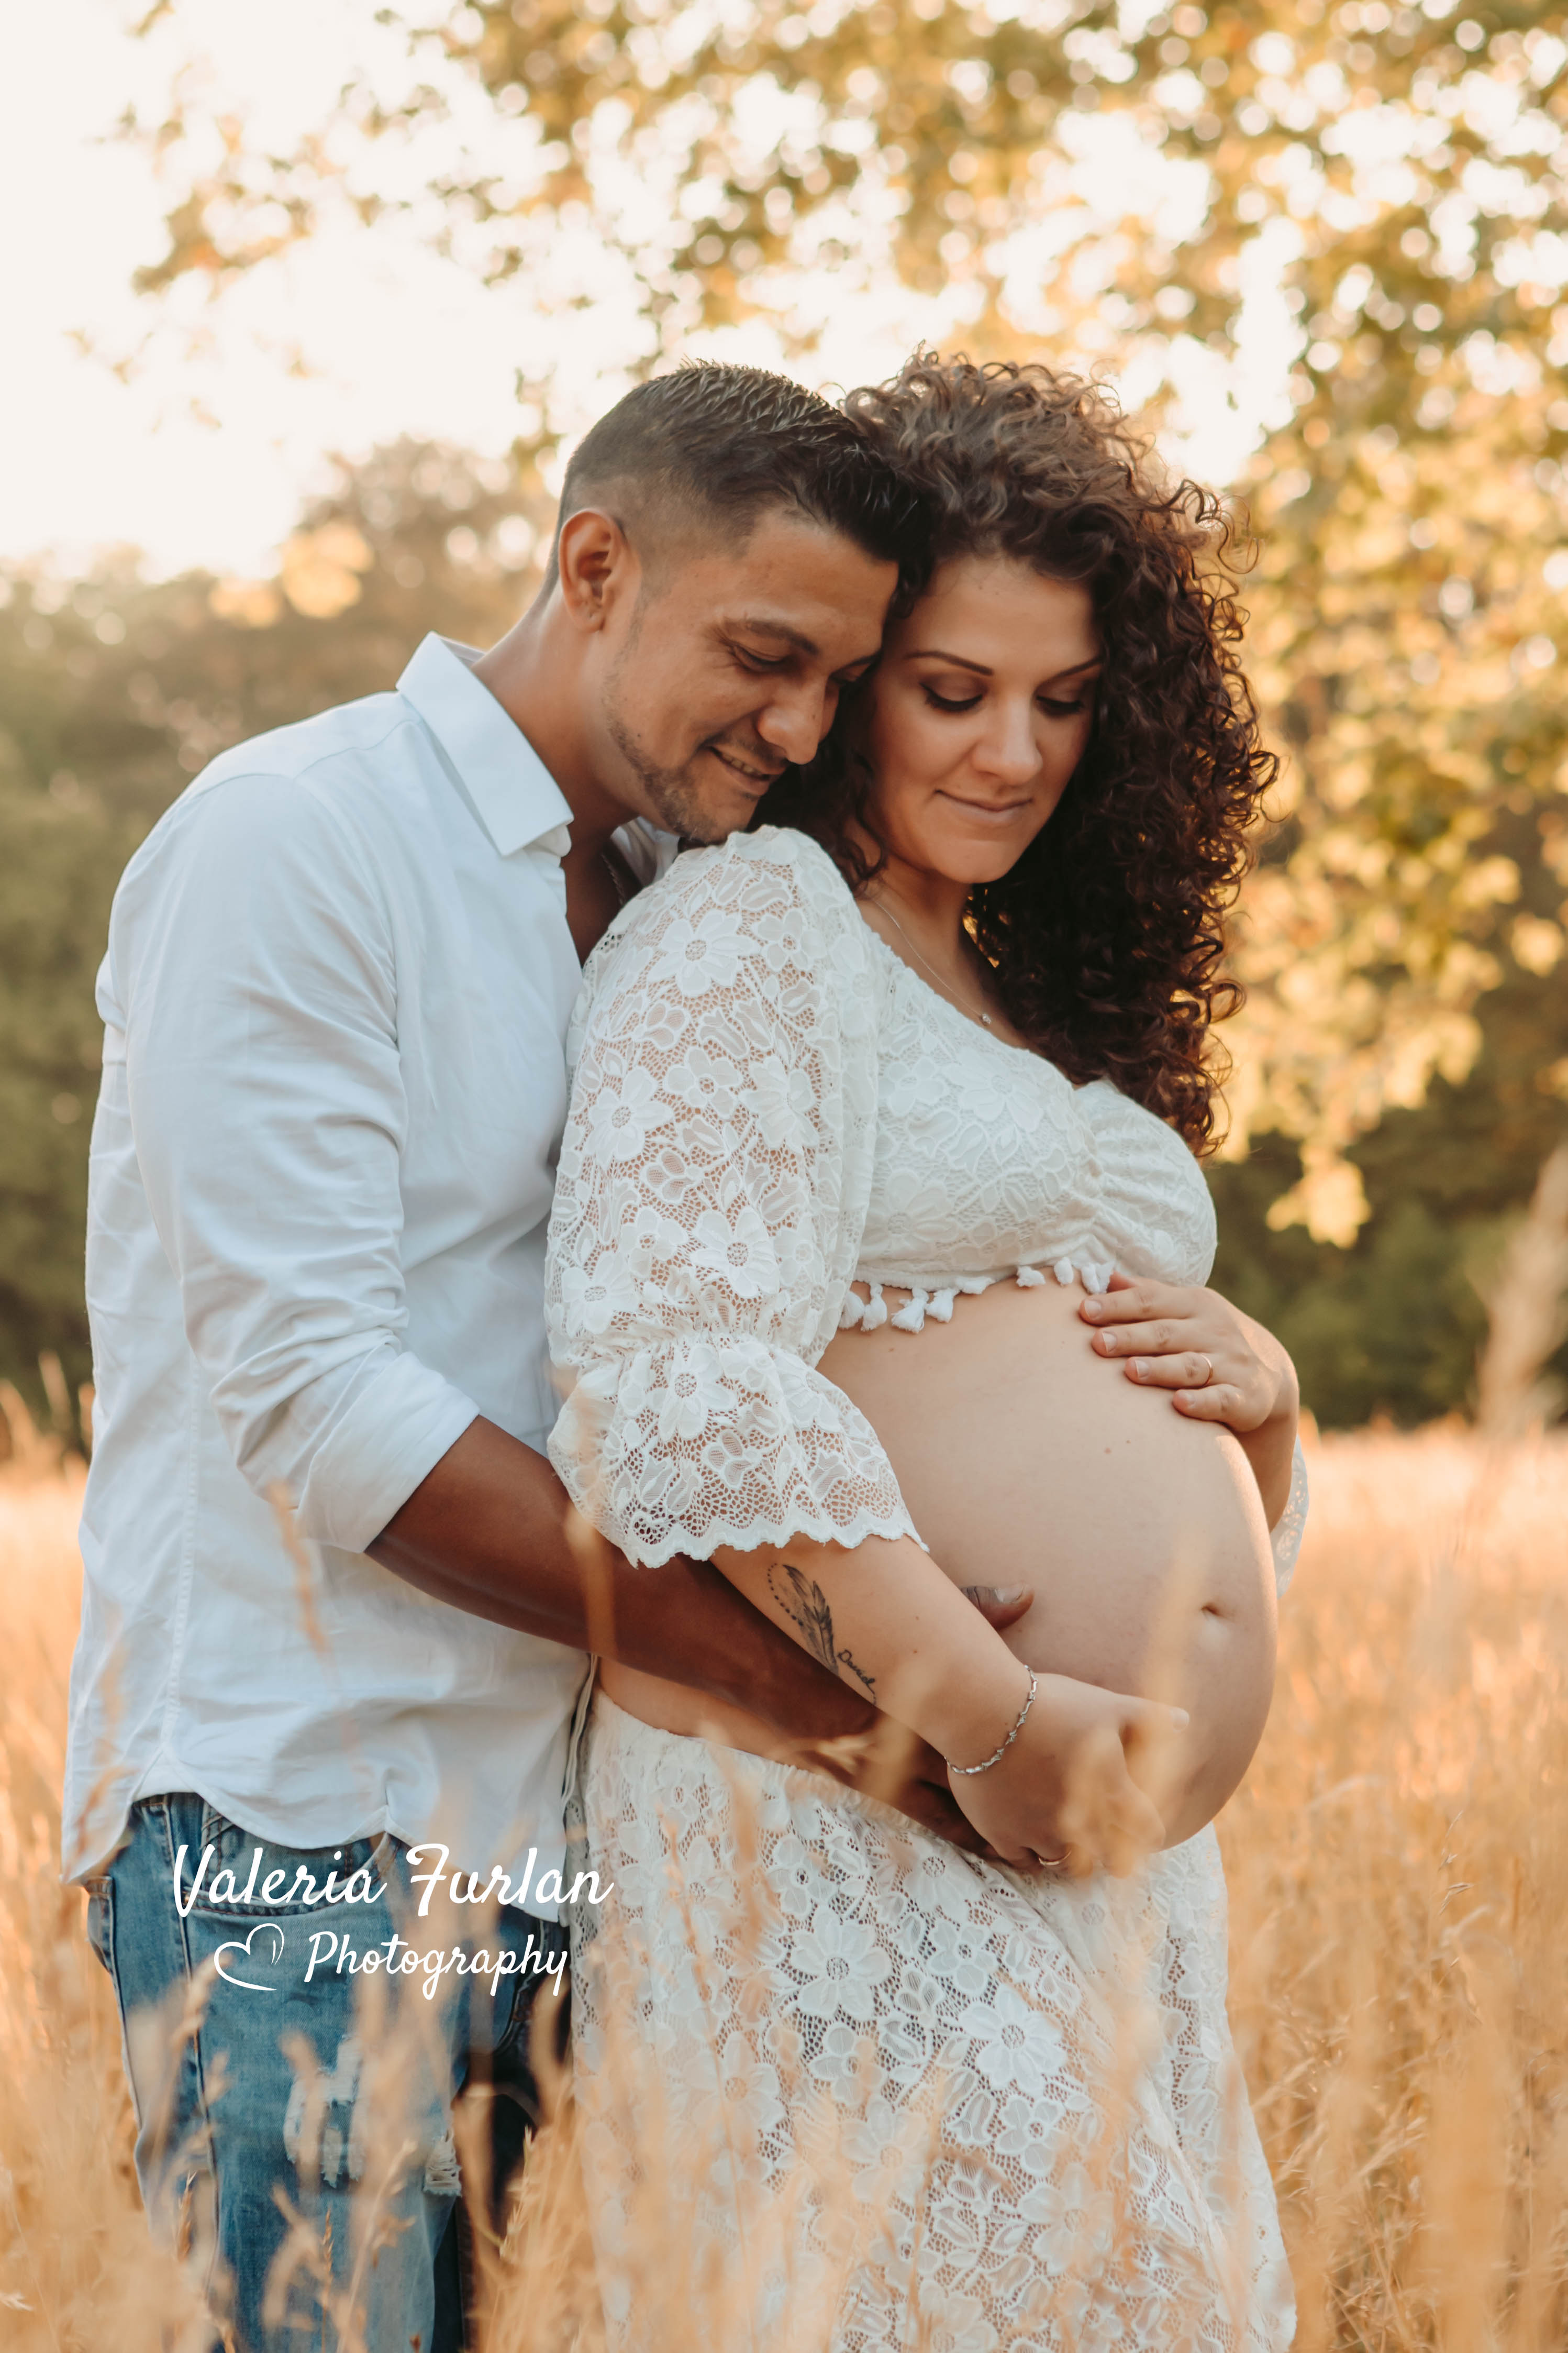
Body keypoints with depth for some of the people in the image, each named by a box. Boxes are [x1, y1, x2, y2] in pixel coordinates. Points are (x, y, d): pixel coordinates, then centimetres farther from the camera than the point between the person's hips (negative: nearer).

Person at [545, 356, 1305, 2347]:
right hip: (845, 1817, -9)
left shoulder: (1041, 1016, 22)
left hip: (1115, 1863, 9)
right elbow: (679, 1384, -20)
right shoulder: (746, 934, -4)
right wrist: (992, 1720, -22)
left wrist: (1254, 1389, 3)